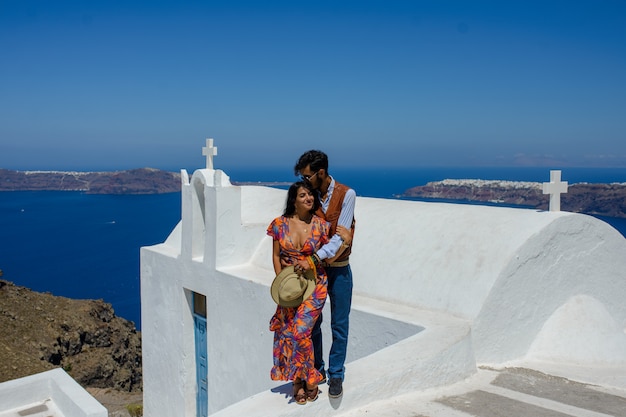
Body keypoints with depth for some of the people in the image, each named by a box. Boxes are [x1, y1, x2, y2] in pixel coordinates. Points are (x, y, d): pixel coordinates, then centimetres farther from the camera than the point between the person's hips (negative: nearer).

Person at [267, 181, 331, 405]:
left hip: (314, 284, -2)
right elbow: (276, 256, 2)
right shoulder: (280, 224, -4)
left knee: (300, 331, -10)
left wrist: (310, 263, -13)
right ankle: (298, 380, 22)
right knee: (287, 333, 3)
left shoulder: (320, 225, -6)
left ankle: (309, 379, 13)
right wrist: (281, 283, -5)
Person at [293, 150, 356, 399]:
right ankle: (316, 369, 28)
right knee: (311, 322, 11)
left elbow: (340, 237, -20)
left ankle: (336, 375, 22)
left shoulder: (346, 195, -13)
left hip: (338, 269, -3)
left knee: (339, 325, 7)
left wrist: (314, 258, -28)